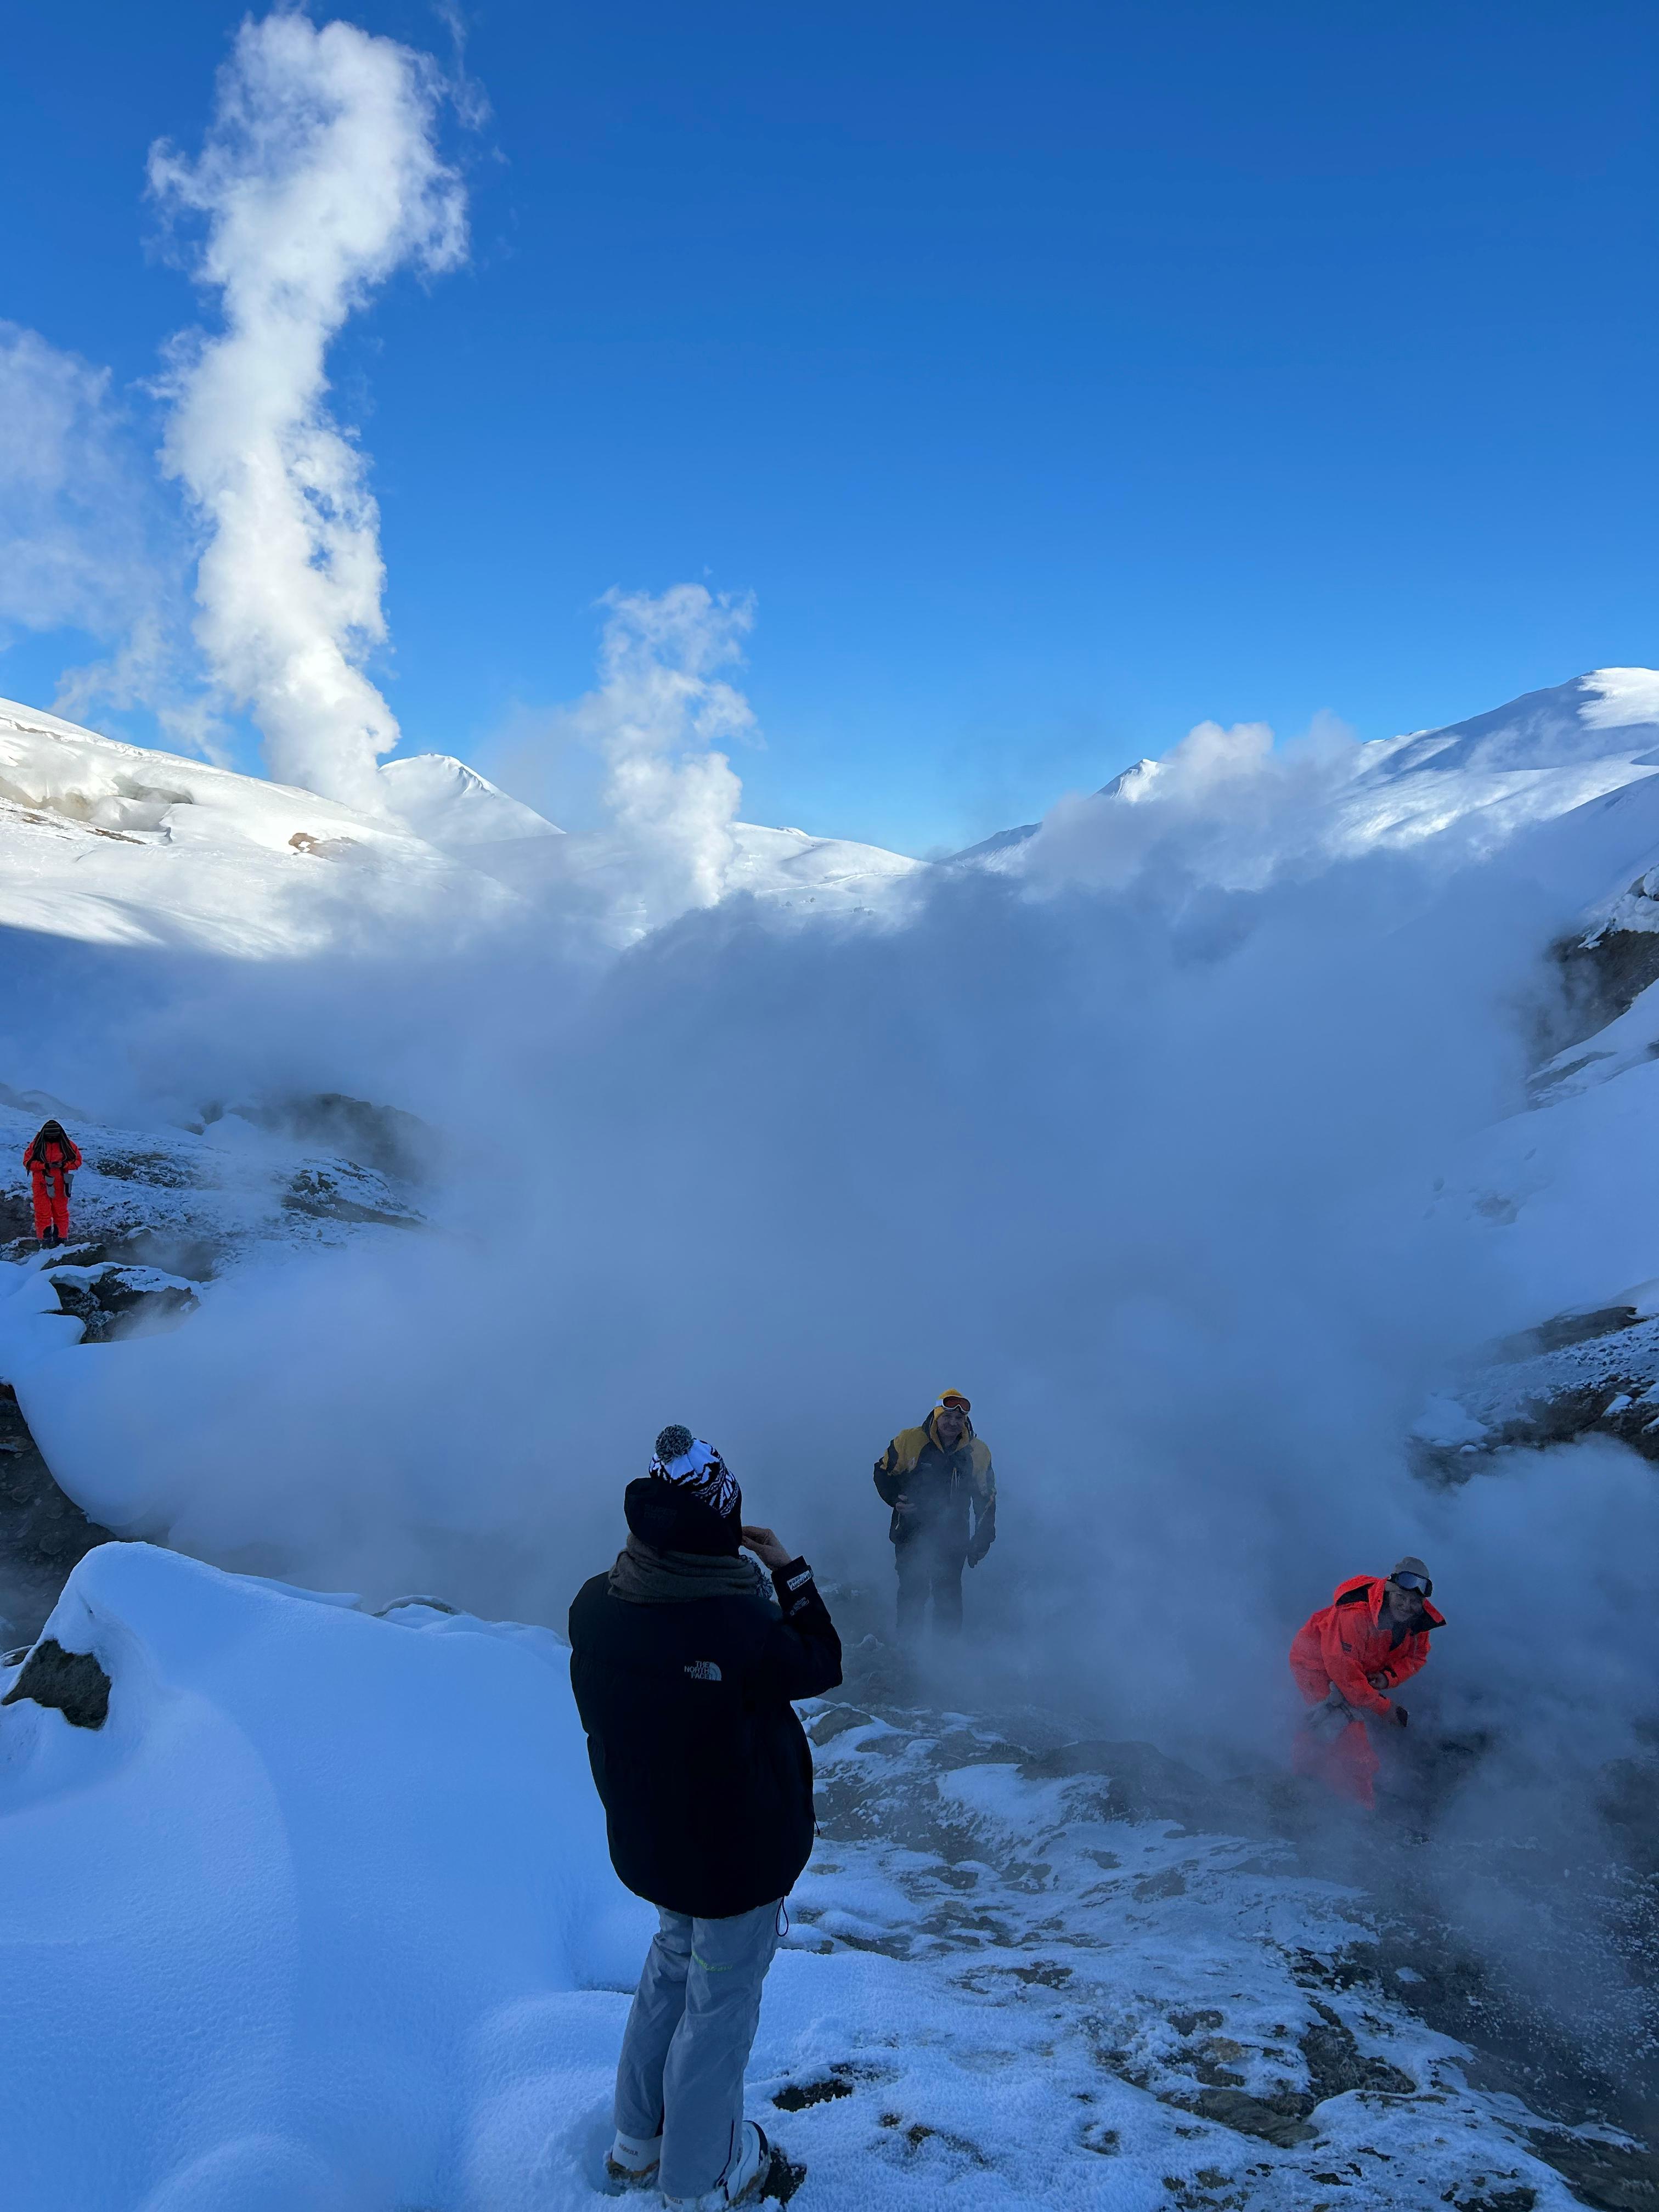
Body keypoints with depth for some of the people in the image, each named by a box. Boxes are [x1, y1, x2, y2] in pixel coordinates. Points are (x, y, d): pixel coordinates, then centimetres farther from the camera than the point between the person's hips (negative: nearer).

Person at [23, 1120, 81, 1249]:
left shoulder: (67, 1144, -1)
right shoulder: (37, 1144, -3)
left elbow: (77, 1161, 3)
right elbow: (27, 1162, -4)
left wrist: (64, 1165, -15)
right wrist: (45, 1166, -18)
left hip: (60, 1184, 1)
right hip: (41, 1184, -1)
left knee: (60, 1211, 7)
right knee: (42, 1212, -1)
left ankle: (60, 1237, 17)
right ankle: (45, 1237, 8)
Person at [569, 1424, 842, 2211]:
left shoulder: (594, 1607, -18)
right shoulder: (741, 1625, -34)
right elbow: (821, 1665, -14)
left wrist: (739, 1575, -1)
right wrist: (790, 1570, -7)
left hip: (648, 1838, 6)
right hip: (742, 1850, -6)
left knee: (671, 1968, 30)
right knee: (720, 1999, 16)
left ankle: (637, 2141, 46)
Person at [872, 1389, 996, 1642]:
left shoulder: (978, 1452, -4)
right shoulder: (909, 1441, -10)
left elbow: (987, 1499, 6)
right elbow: (883, 1472, 2)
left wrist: (982, 1540, 3)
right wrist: (895, 1499, -16)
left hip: (952, 1540, 1)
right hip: (911, 1533, -1)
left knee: (949, 1598, 6)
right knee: (912, 1593, 2)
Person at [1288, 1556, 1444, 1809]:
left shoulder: (1418, 1621, -15)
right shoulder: (1355, 1615, -38)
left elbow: (1417, 1656, 1)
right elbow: (1342, 1668, -33)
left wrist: (1388, 1677, -20)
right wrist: (1382, 1706, -26)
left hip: (1361, 1669, 8)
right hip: (1317, 1663, -8)